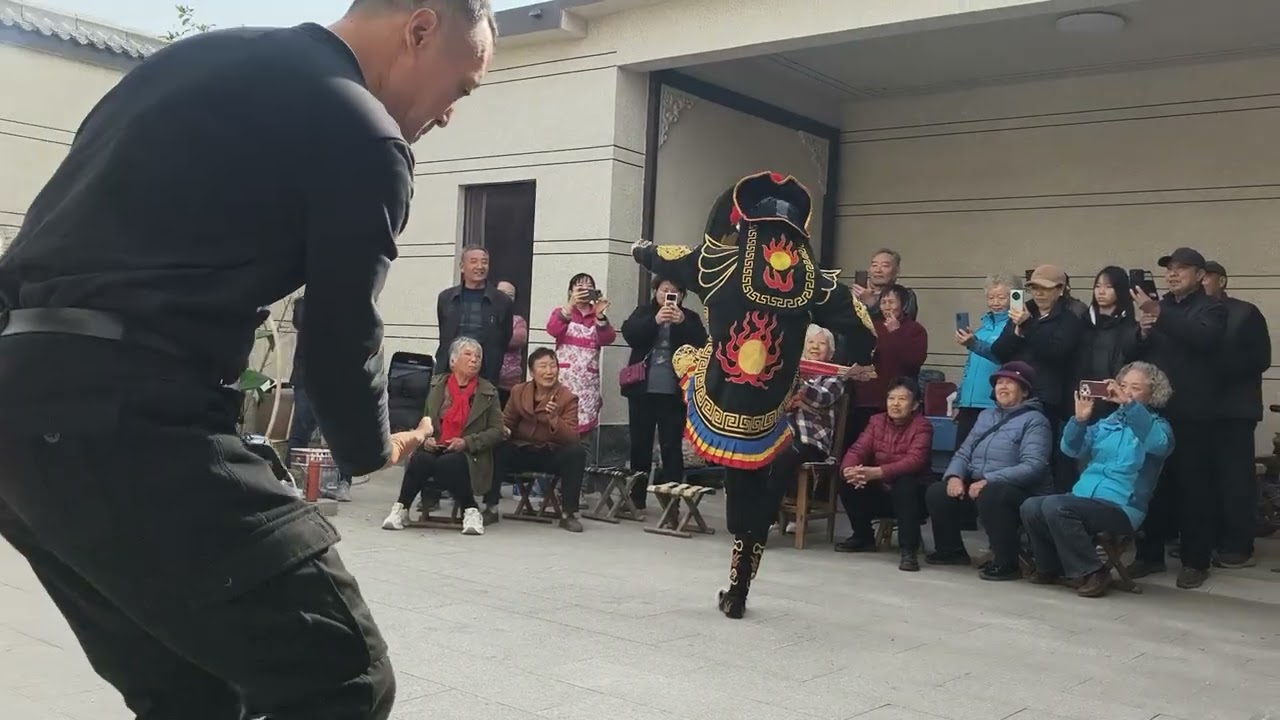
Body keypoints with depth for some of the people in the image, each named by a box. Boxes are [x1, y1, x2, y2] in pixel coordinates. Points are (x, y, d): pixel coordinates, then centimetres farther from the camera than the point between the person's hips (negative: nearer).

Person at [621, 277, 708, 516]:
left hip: (674, 393, -1)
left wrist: (682, 323, -20)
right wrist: (655, 320, -21)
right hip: (643, 390, 2)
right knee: (640, 445, 8)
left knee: (671, 447, -3)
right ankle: (636, 499, 17)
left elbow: (701, 343, -7)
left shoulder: (690, 318, 7)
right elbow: (629, 334, -8)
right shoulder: (643, 312, 9)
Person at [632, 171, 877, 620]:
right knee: (752, 497, 17)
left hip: (716, 406, -1)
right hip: (764, 419, 1)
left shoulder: (723, 263, -6)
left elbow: (670, 261, 9)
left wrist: (641, 251, 32)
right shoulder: (810, 278, -4)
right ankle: (737, 594, 24)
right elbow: (858, 321, 1)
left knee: (686, 354, 33)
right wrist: (863, 359, 22)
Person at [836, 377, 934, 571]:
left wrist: (875, 473, -41)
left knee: (905, 482, -36)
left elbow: (914, 461, -27)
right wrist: (849, 470, -33)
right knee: (848, 485, -18)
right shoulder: (877, 421, 3)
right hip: (881, 493, 5)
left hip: (911, 495, -5)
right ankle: (863, 537, 6)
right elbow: (858, 450, -7)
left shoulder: (922, 426, -12)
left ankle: (909, 550, -31)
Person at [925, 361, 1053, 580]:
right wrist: (955, 476, -9)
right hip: (978, 486, 7)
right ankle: (951, 550, 14)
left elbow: (1033, 467, -20)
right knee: (936, 493, -8)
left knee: (989, 495, -37)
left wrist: (988, 481, -27)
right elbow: (964, 453, 14)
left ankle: (1007, 563, -24)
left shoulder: (1034, 421, -7)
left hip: (1021, 493, -7)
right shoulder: (986, 416, 17)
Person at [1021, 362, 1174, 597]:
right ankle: (1052, 567, 5)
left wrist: (1127, 402, -32)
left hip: (1121, 507, -6)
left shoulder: (1158, 425, 4)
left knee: (1054, 506, -29)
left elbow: (1158, 443, -23)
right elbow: (1072, 449, 8)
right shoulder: (1106, 423, 19)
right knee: (1030, 507, -17)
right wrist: (1080, 418, -10)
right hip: (1083, 497, 6)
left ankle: (1092, 572, -16)